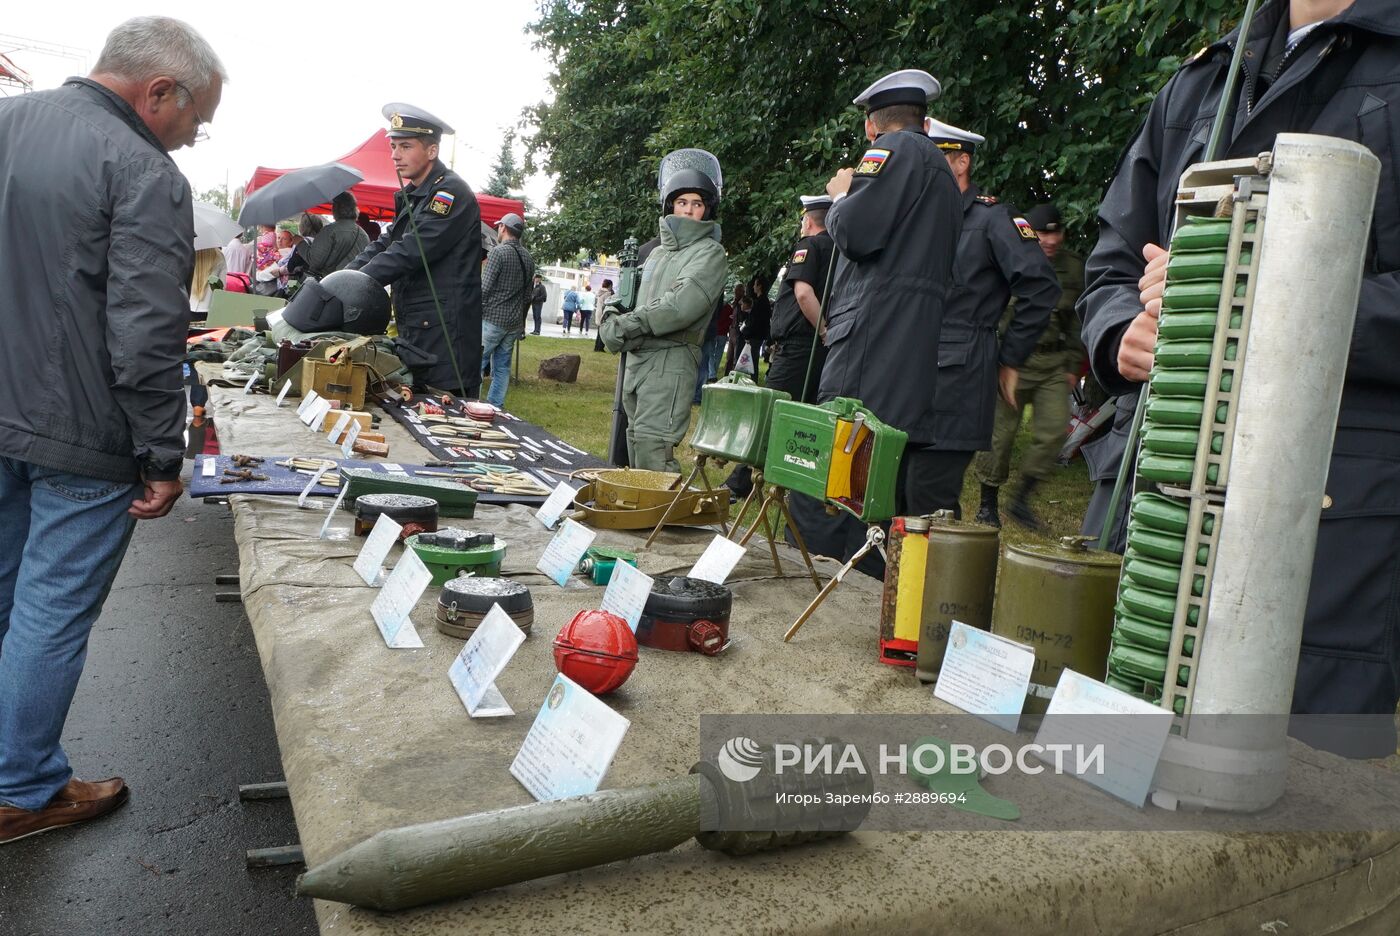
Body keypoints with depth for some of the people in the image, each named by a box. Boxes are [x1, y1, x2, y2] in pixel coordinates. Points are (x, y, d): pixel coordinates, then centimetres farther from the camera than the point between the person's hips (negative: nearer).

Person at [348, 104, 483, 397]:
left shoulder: (452, 193, -12)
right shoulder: (411, 196, 19)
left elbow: (409, 252, -20)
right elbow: (385, 244, 14)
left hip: (444, 334, -9)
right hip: (413, 329, 10)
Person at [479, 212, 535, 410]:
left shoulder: (498, 251, -10)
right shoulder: (528, 258, 11)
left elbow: (484, 288, -14)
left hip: (492, 319, -7)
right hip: (515, 323, 7)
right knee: (502, 367, 10)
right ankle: (496, 406, 12)